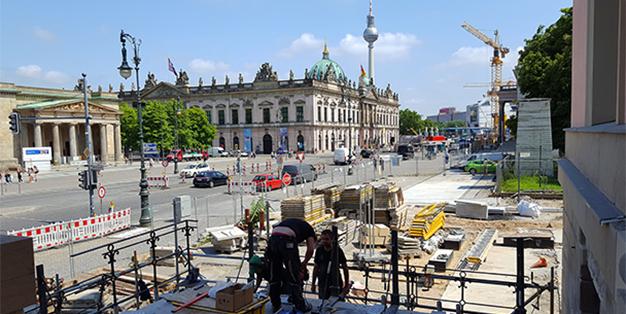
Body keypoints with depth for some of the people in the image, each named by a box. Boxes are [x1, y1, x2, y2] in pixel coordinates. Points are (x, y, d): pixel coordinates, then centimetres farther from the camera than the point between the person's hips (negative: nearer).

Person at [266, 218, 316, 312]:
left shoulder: (291, 222, 40)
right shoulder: (309, 229, 26)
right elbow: (310, 249, 10)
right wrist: (303, 265, 25)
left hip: (273, 238, 5)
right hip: (286, 240, -5)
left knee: (274, 276, 18)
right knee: (294, 276, 8)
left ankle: (275, 305, 28)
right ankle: (300, 306, 18)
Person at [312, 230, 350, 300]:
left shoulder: (338, 251, -6)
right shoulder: (319, 250, 1)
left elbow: (345, 268, 0)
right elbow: (316, 267, 10)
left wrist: (347, 285, -1)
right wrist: (313, 283, 11)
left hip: (335, 283, -3)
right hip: (322, 283, 3)